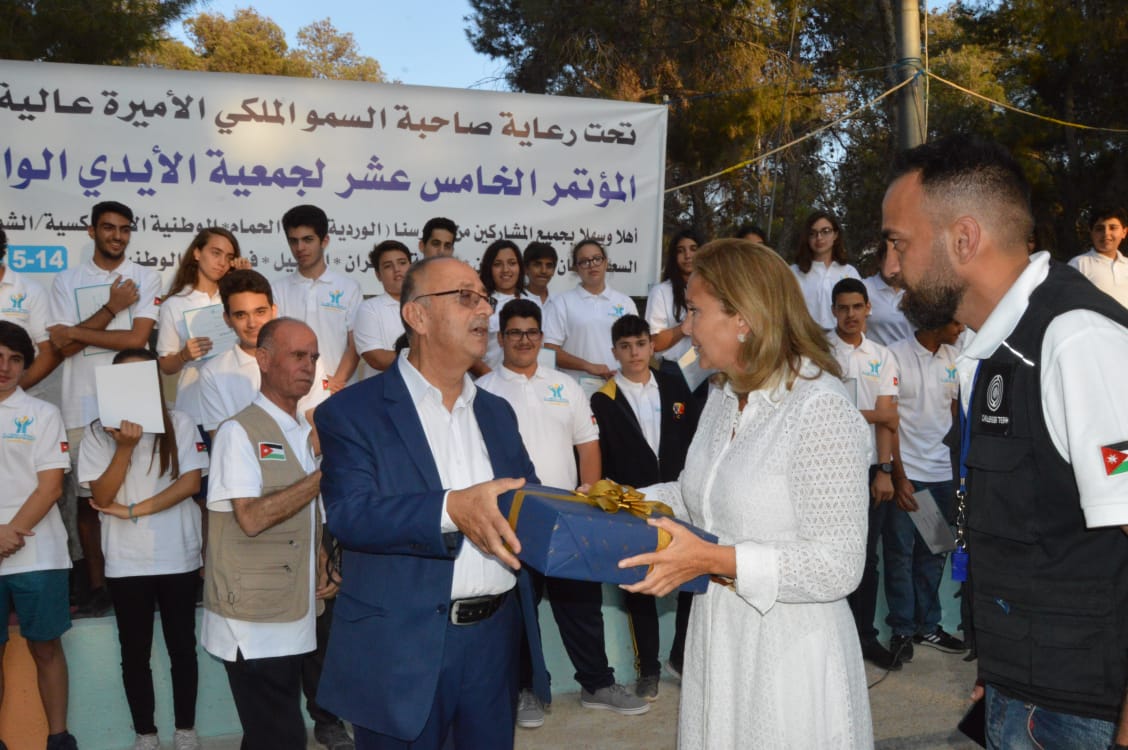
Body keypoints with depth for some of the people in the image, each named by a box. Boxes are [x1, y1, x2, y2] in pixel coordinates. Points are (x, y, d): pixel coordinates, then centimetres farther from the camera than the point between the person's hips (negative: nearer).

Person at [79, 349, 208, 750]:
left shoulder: (180, 423, -2)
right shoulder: (98, 431, 0)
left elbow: (190, 482, -9)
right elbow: (102, 498, -7)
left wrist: (134, 511, -13)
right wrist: (125, 447, -20)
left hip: (177, 555, 0)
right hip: (126, 561, 1)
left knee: (182, 647, 10)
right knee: (135, 652, 10)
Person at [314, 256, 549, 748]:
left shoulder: (496, 412, 15)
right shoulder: (352, 411, -6)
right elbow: (349, 513, -19)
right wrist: (451, 510, -31)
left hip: (495, 636, 6)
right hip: (402, 647, -5)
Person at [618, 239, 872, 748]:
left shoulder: (822, 409, -20)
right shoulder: (723, 400, 5)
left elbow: (838, 567, -22)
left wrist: (715, 561, -28)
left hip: (789, 659, -7)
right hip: (715, 643, 7)